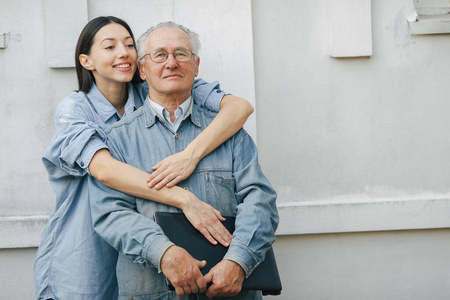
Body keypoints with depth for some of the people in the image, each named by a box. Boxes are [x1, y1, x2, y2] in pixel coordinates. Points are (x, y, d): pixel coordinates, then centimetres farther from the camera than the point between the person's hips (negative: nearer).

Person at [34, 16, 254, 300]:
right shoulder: (74, 110, -7)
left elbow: (240, 106, -13)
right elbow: (104, 169, -26)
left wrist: (191, 154, -30)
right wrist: (186, 199, -36)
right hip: (86, 265, -2)